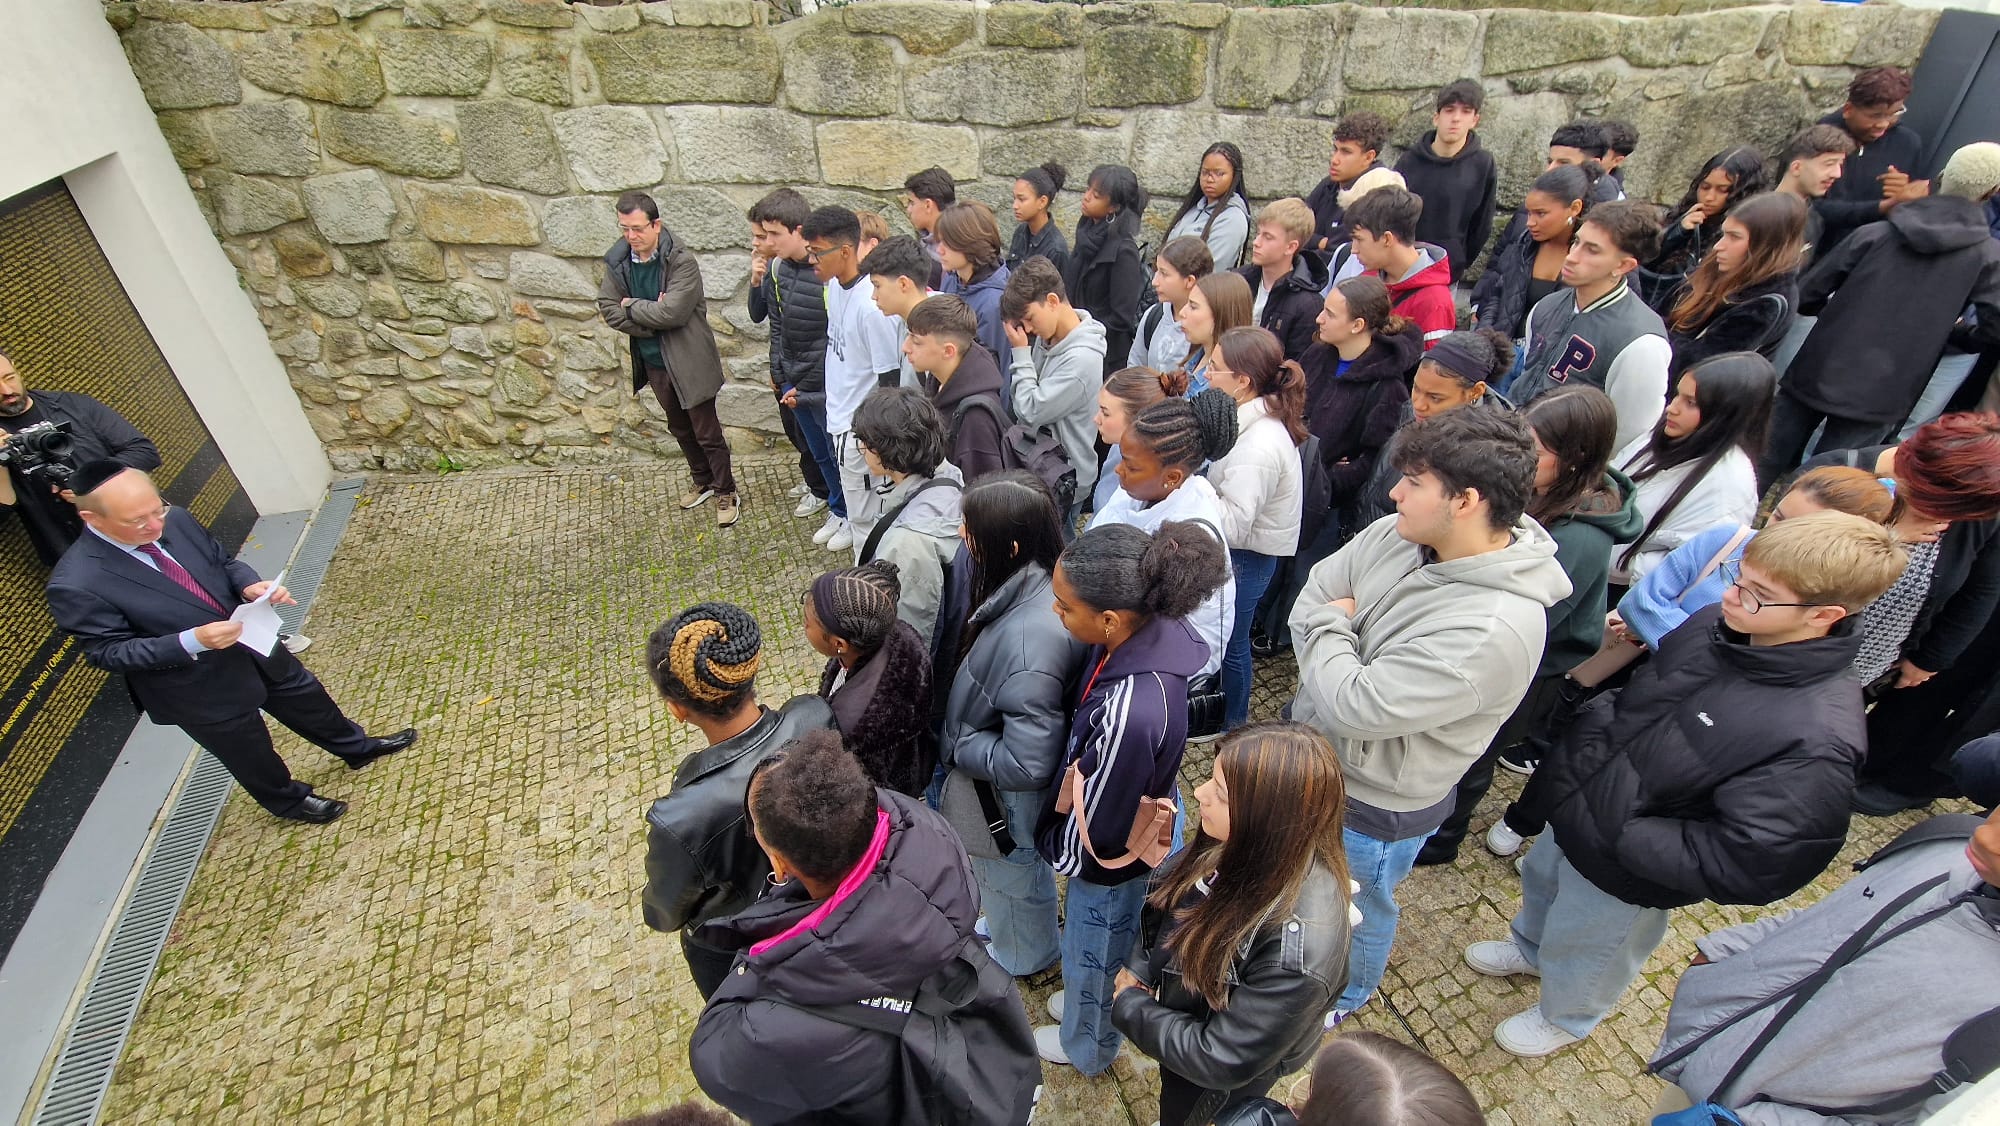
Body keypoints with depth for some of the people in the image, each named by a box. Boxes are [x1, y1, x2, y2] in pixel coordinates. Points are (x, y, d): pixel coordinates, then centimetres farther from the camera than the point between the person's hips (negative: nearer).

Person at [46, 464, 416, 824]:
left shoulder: (174, 520, -13)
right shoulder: (76, 585, -28)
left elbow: (224, 562, 2)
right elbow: (108, 652, -21)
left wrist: (250, 585, -19)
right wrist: (192, 642, -34)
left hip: (254, 646, 5)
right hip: (202, 690, -5)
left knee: (308, 698, 27)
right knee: (252, 755, 19)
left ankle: (356, 747, 54)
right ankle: (289, 800, 48)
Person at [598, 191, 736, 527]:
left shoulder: (681, 260, -19)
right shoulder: (617, 261, -1)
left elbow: (672, 312, -27)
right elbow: (608, 309, -4)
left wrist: (632, 306, -13)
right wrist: (652, 318, -15)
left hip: (688, 360, -6)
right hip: (653, 361, 6)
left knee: (707, 432, 3)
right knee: (680, 429, 21)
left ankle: (726, 492, 19)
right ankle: (703, 482, 40)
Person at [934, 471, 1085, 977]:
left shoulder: (1030, 639, -43)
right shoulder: (1038, 585, -16)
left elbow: (1026, 764, -35)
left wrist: (957, 745, -21)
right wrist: (963, 734, 1)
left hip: (1007, 797, -7)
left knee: (1011, 877, 25)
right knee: (1000, 873, 35)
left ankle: (1022, 958, 56)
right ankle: (1006, 931, 64)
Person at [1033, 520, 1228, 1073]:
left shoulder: (1127, 712, -45)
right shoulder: (1153, 631, -21)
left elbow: (1095, 828, -27)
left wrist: (1054, 852, -8)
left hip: (1112, 858, -6)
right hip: (1147, 815, 7)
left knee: (1092, 955, 26)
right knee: (1106, 946, 35)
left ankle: (1087, 1045, 57)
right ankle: (1089, 1002, 65)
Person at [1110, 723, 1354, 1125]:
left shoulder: (1296, 951, -42)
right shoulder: (1243, 847, -22)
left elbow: (1221, 1061, -30)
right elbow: (1167, 901, -2)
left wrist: (1130, 1006, -19)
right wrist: (1142, 970, -13)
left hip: (1210, 1089, -5)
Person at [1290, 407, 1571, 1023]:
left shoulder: (1493, 629, -37)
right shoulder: (1393, 535, -13)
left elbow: (1353, 707, -36)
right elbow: (1309, 598, -4)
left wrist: (1330, 626, -20)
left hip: (1373, 805, -6)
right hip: (1313, 751, 6)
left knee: (1353, 912, 25)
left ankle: (1343, 996, 57)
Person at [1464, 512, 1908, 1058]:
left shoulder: (1814, 739, -35)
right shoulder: (1715, 625, -14)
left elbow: (1744, 866, -31)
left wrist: (1622, 834, -28)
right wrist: (1581, 751, -7)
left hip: (1623, 872, -6)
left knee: (1582, 948, 23)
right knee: (1541, 878, 32)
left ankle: (1564, 1019, 56)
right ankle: (1530, 948, 65)